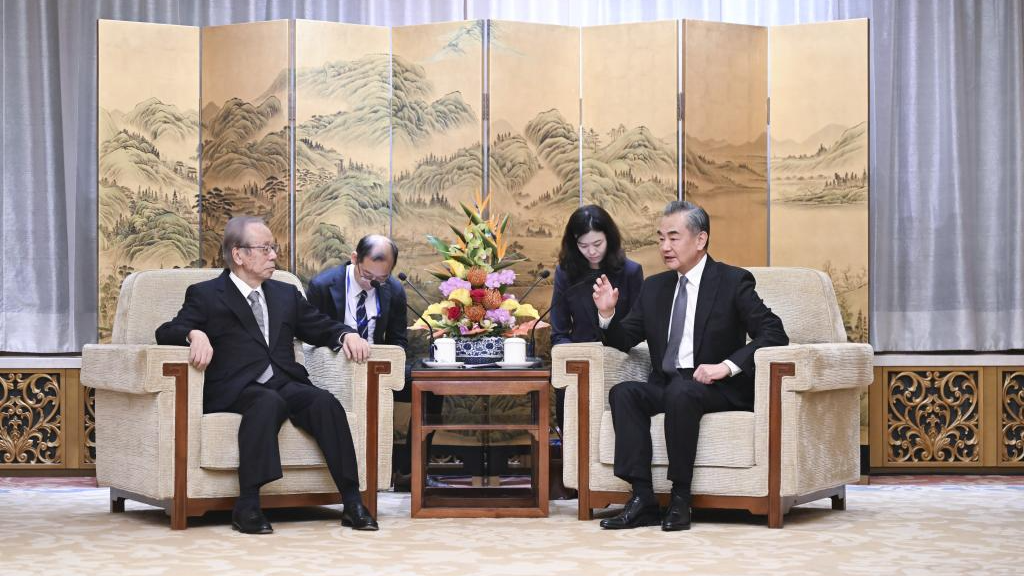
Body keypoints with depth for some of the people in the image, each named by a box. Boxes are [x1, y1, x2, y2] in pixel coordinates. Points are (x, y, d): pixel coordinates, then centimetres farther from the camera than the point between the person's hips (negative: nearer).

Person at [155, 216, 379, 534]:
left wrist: (346, 334, 5)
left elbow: (321, 327, 29)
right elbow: (166, 332, 2)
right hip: (235, 390, -4)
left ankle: (352, 502, -30)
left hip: (284, 385, 4)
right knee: (269, 401, -37)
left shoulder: (286, 294, 26)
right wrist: (195, 334, -21)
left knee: (324, 401, -27)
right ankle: (247, 506, -38)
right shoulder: (206, 295, 11)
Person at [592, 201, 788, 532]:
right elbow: (624, 341, 18)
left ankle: (680, 499, -26)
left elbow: (774, 335, -10)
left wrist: (727, 366, -22)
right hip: (665, 385, 5)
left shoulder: (733, 282, -1)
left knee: (680, 392, -36)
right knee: (623, 393, -23)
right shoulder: (654, 287, 15)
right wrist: (607, 314, -3)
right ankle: (642, 499, -28)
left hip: (719, 388, -5)